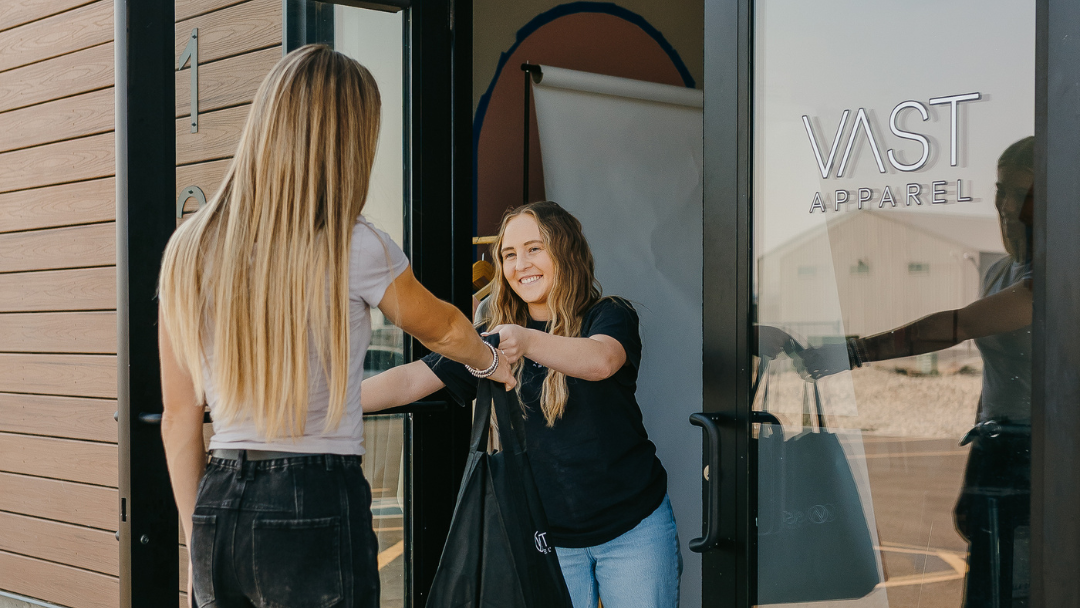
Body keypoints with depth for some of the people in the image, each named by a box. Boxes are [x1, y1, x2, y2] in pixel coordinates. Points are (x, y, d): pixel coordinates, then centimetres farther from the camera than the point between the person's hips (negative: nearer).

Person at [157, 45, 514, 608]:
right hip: (317, 508, -5)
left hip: (219, 506, 5)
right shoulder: (353, 248, -10)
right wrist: (492, 361, 32)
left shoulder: (188, 250, 3)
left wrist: (197, 542, 18)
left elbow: (179, 415, 8)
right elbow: (440, 329, 10)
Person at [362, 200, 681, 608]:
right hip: (549, 536, 2)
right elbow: (410, 381, -2)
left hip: (632, 529, -2)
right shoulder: (494, 337, 5)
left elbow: (601, 361, -29)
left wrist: (527, 342, -46)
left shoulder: (609, 316, -5)